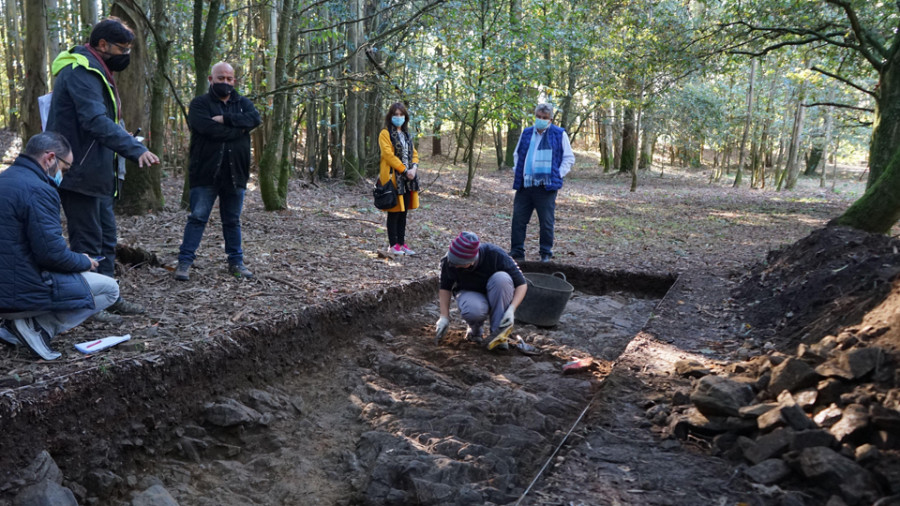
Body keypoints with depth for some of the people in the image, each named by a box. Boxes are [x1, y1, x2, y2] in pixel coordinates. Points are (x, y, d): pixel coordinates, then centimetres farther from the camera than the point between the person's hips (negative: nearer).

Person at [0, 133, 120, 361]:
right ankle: (38, 325, -6)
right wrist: (85, 262, -2)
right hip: (25, 292, -9)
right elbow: (52, 253, -23)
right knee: (110, 289, 4)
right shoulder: (38, 190, -19)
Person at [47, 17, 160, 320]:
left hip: (96, 173, 11)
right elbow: (97, 121, -30)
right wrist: (136, 149, -38)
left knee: (105, 237, 15)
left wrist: (127, 139, 10)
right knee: (87, 241, -4)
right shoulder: (81, 72, -16)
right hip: (80, 174, -11)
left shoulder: (93, 72, 17)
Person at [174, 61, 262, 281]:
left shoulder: (242, 103, 13)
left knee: (232, 220, 13)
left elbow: (255, 119, -9)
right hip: (205, 173, -3)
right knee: (197, 218, -2)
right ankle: (184, 261, 4)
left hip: (235, 173, 4)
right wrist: (238, 129, -11)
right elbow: (206, 128, -18)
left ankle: (236, 261, 22)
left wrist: (225, 119, -17)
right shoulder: (200, 104, 1)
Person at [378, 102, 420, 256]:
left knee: (403, 212, 10)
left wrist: (414, 168, -5)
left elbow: (414, 153, 15)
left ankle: (401, 243, 16)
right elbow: (388, 154, -15)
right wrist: (405, 170, -18)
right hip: (394, 178, -7)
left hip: (408, 179, 7)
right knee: (394, 212, -3)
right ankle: (393, 245, 4)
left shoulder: (406, 134, 18)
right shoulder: (385, 134, -5)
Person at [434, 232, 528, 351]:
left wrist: (511, 310, -32)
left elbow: (521, 284, -20)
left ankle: (498, 332, -23)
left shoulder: (496, 255, -28)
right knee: (473, 310, -39)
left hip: (494, 295, 0)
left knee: (501, 278, -36)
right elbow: (445, 288, -5)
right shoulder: (449, 261, -22)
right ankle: (475, 328, 0)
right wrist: (444, 317, -10)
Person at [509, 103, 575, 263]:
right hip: (525, 185, 3)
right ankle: (517, 252, 12)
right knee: (518, 220, 3)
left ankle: (546, 254, 13)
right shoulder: (526, 133, 14)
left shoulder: (559, 134, 4)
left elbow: (569, 158, 7)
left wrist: (558, 175, -3)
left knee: (546, 222, 1)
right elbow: (517, 154, 24)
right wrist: (519, 173, 11)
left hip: (546, 187, -3)